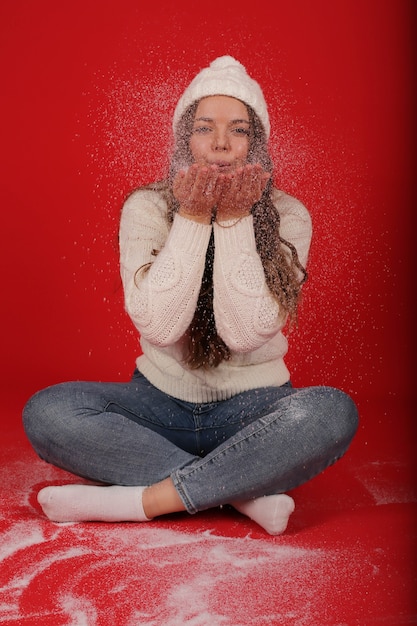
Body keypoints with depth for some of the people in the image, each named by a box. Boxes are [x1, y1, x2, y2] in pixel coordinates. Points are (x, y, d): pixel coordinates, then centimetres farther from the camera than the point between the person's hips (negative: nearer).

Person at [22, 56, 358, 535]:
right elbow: (159, 327, -18)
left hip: (251, 405, 0)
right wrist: (193, 218, -21)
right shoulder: (145, 208, -5)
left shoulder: (287, 217, -6)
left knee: (333, 411, -32)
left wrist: (234, 220, -21)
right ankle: (246, 492, -23)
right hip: (161, 400, 1)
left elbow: (246, 331, -18)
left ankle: (137, 501, -24)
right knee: (46, 411, -24)